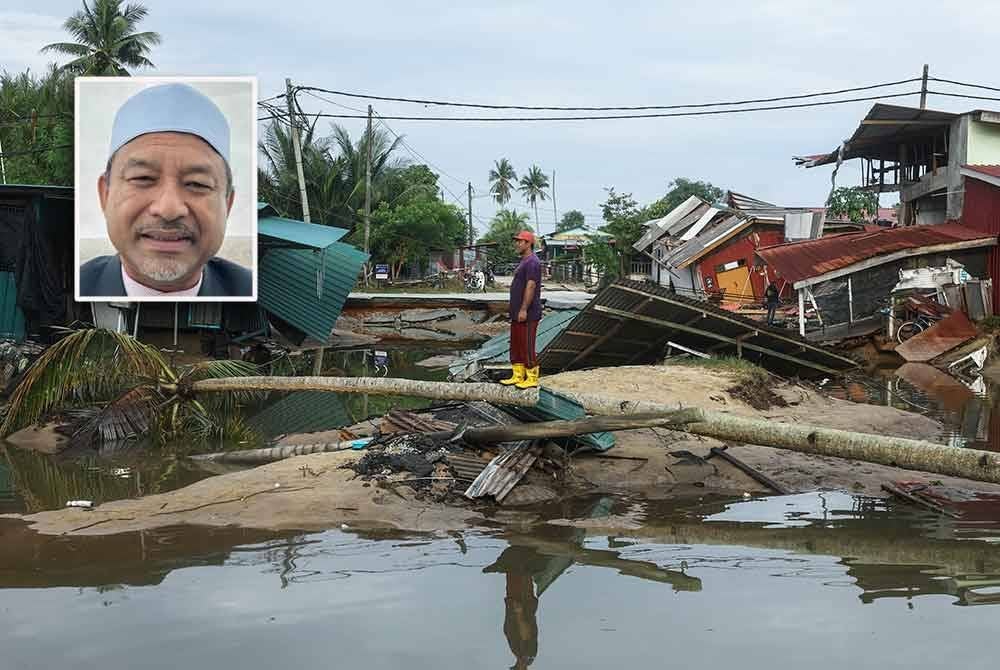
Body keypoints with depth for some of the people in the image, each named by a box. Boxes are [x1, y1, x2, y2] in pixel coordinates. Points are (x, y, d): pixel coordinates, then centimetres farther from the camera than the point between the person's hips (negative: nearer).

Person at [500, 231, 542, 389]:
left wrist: (523, 310, -25)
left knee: (527, 346, -6)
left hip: (528, 315, -11)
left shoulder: (532, 262, -16)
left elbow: (530, 286, -22)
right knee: (516, 345, 13)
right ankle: (517, 376, 20)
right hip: (517, 313, 11)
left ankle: (532, 379, 0)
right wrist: (513, 308, 22)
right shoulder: (523, 262, 18)